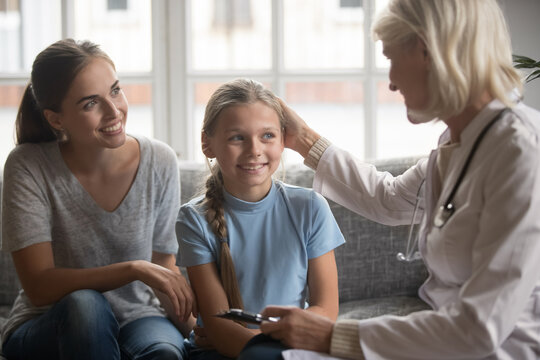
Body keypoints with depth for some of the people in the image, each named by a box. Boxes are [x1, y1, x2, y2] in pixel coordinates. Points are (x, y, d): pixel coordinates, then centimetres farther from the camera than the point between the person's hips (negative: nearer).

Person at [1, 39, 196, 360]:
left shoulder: (158, 163, -6)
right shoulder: (28, 167, -14)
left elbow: (164, 264, 5)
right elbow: (39, 287, -19)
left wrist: (193, 324, -16)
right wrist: (134, 269, -29)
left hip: (136, 321, 0)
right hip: (44, 331, 0)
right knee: (84, 303, -35)